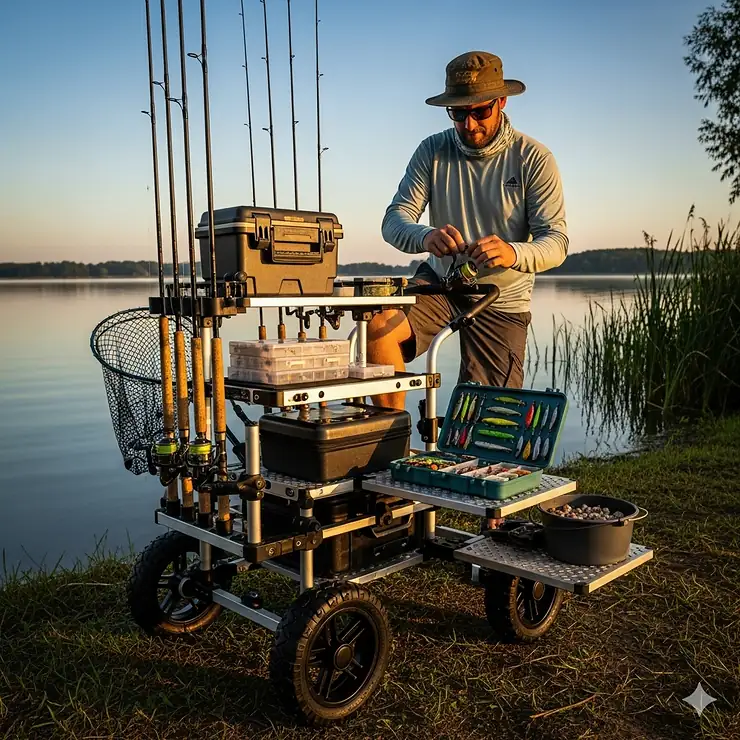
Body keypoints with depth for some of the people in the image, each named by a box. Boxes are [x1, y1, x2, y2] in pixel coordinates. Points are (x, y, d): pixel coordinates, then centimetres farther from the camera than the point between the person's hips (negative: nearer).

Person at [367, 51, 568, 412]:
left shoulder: (533, 158, -10)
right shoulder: (432, 151, -3)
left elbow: (557, 241, -18)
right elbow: (394, 221, -12)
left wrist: (513, 253, -42)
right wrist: (425, 237, -37)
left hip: (502, 301, -1)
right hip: (439, 282, 2)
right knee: (375, 327, -27)